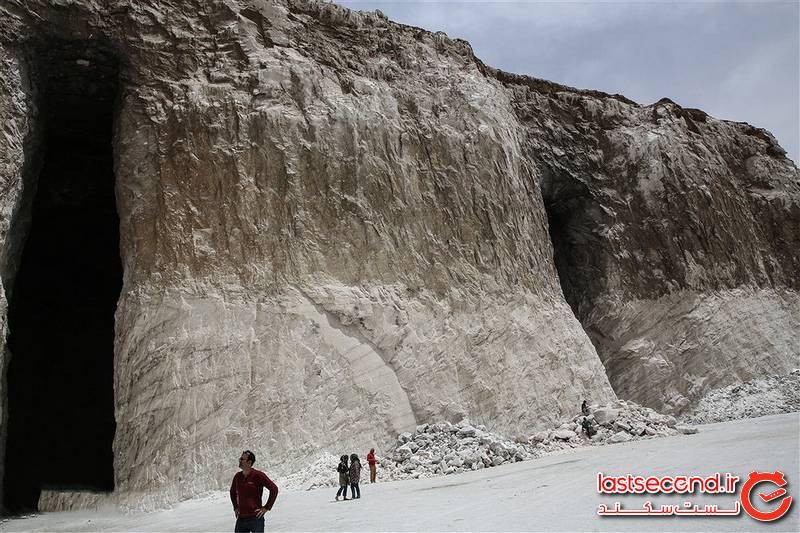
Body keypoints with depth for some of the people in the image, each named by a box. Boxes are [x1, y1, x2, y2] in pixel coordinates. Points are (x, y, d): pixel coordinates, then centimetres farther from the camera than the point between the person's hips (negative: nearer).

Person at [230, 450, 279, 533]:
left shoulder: (258, 475, -11)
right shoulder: (237, 476, 7)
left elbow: (274, 489, -13)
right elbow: (232, 492, 27)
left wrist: (267, 507, -12)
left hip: (256, 518, -6)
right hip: (241, 519, 6)